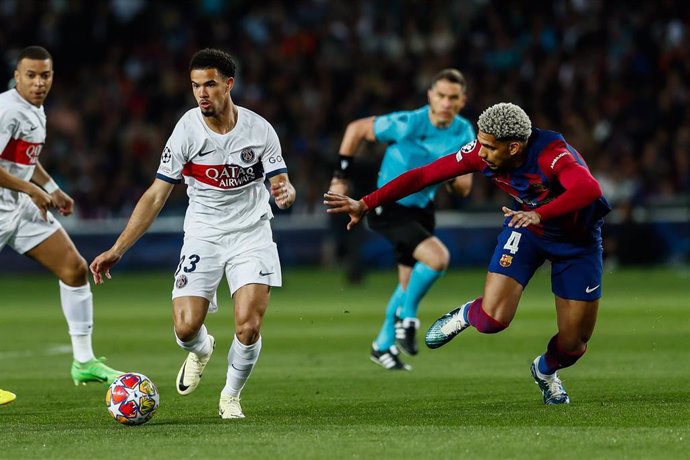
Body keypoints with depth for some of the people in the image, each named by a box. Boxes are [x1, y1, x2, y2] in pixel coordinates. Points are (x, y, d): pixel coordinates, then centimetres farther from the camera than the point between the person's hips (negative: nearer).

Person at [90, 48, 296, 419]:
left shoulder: (258, 129, -9)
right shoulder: (187, 131, -10)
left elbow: (282, 185, -3)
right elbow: (156, 195, -5)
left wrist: (285, 192, -30)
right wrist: (117, 249, -10)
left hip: (251, 234, 0)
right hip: (202, 235, 0)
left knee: (248, 326, -17)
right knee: (186, 328, -13)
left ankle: (231, 396, 12)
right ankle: (201, 350, 27)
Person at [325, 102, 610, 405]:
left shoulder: (551, 154, -37)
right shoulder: (481, 152, -22)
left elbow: (590, 189, -55)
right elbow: (424, 175, -17)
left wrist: (539, 214, -68)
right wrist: (365, 205, -19)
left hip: (578, 238, -2)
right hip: (526, 230, 2)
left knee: (573, 345, 1)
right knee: (491, 319, -20)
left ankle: (546, 371, 38)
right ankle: (467, 315, 18)